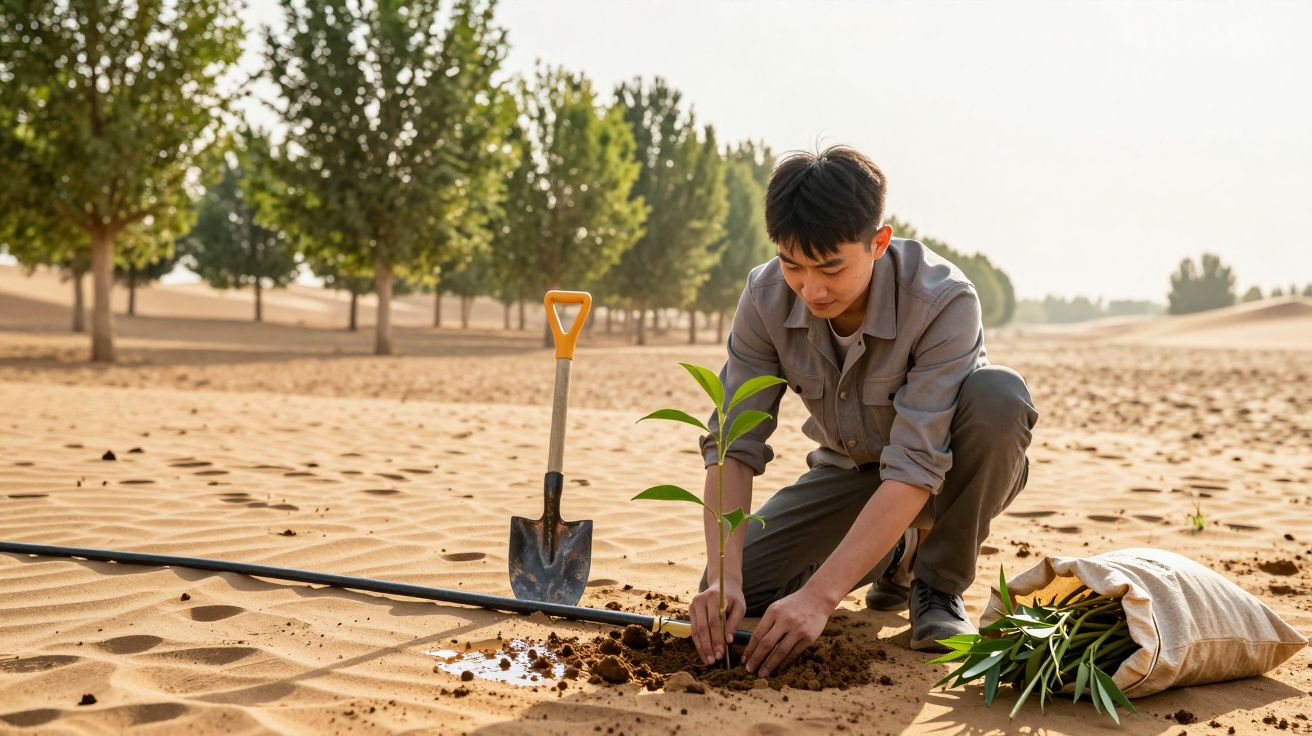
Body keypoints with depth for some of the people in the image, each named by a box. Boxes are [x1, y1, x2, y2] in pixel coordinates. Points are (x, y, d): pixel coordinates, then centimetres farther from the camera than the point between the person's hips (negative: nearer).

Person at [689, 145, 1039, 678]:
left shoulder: (944, 301, -33)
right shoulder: (766, 298, -21)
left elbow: (915, 469, -38)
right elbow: (733, 444, -21)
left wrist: (820, 595, -45)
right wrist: (724, 578, -36)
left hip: (944, 476, -4)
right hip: (850, 471, 4)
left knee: (998, 394, -36)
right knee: (730, 591, -15)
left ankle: (939, 584, -12)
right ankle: (896, 554, 14)